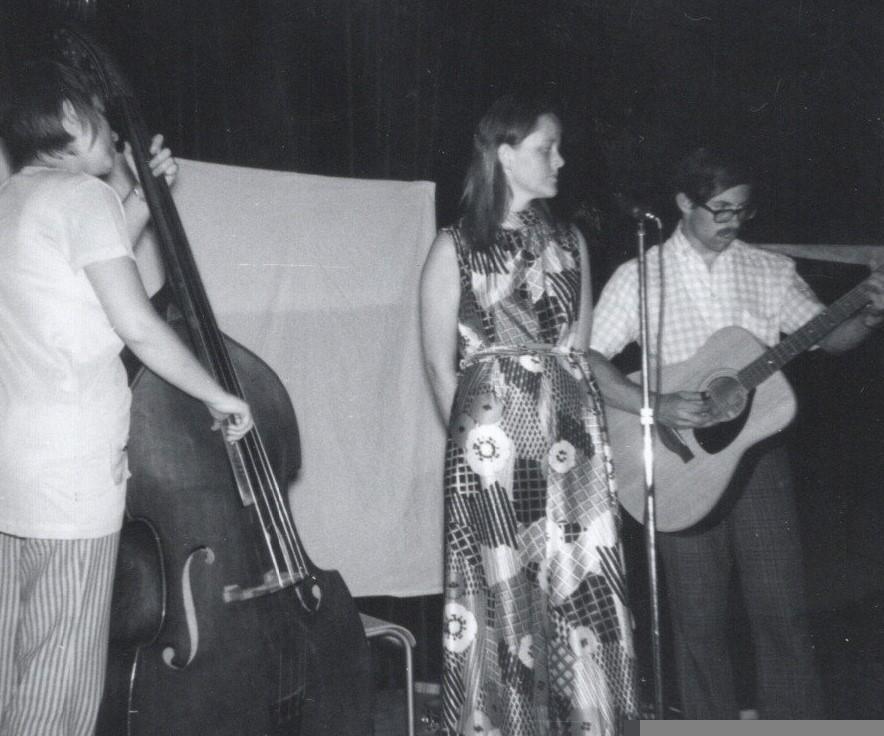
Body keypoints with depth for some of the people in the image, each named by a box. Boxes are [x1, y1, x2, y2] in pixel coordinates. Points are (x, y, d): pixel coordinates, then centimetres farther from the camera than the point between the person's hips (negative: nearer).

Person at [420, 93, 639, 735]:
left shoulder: (569, 241, 12)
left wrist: (562, 414, 6)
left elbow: (577, 351, 14)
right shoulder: (455, 249, 0)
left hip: (572, 435, 4)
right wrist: (477, 437, 1)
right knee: (504, 593, 0)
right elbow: (442, 365, 1)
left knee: (580, 587, 2)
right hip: (495, 440, -3)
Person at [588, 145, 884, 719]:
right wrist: (657, 408, -20)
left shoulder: (770, 271, 5)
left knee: (782, 607, 3)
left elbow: (830, 336, 4)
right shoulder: (640, 277, -2)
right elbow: (590, 360, -8)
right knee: (698, 616, 6)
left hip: (757, 451, 2)